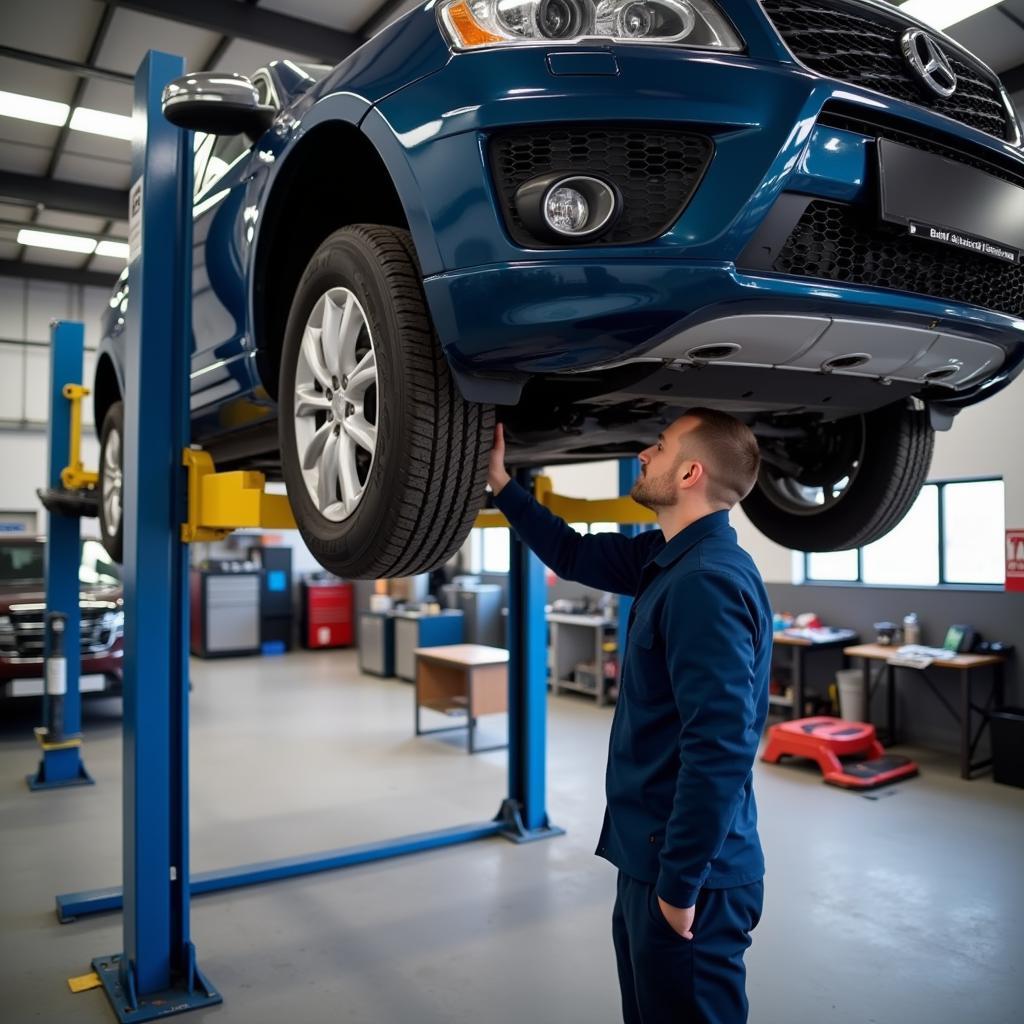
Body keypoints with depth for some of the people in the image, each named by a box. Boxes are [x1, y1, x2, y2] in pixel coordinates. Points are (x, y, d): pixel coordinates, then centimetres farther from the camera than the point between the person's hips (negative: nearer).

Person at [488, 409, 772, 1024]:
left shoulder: (708, 580, -25)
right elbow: (575, 556, 20)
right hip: (651, 856, 9)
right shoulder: (670, 558, 5)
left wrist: (680, 883, -22)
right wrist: (501, 484, 16)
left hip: (690, 873, -9)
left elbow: (720, 748, -29)